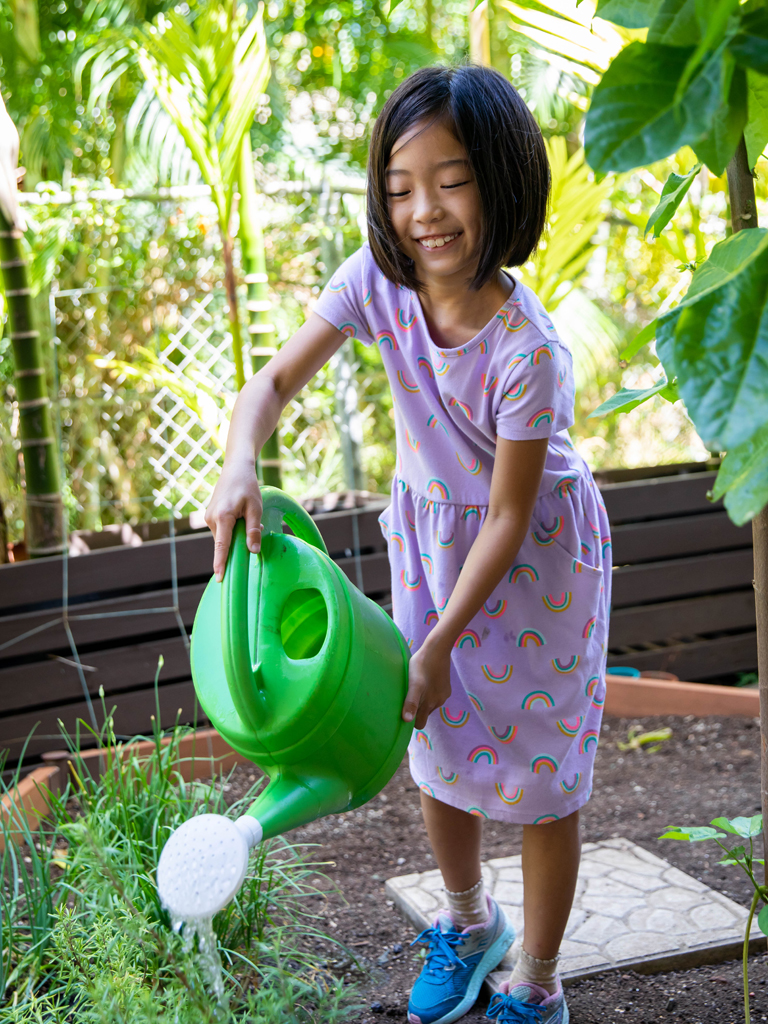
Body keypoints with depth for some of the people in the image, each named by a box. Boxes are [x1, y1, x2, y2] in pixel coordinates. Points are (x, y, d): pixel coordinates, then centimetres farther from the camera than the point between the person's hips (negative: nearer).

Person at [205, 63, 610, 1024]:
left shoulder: (526, 351, -33)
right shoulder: (376, 280, -20)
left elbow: (508, 516, -24)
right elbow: (277, 379, -12)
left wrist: (441, 642, -20)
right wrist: (239, 466, -33)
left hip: (534, 549, -5)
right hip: (428, 530, 5)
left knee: (539, 772, 5)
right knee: (436, 745, 17)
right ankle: (468, 923, 44)